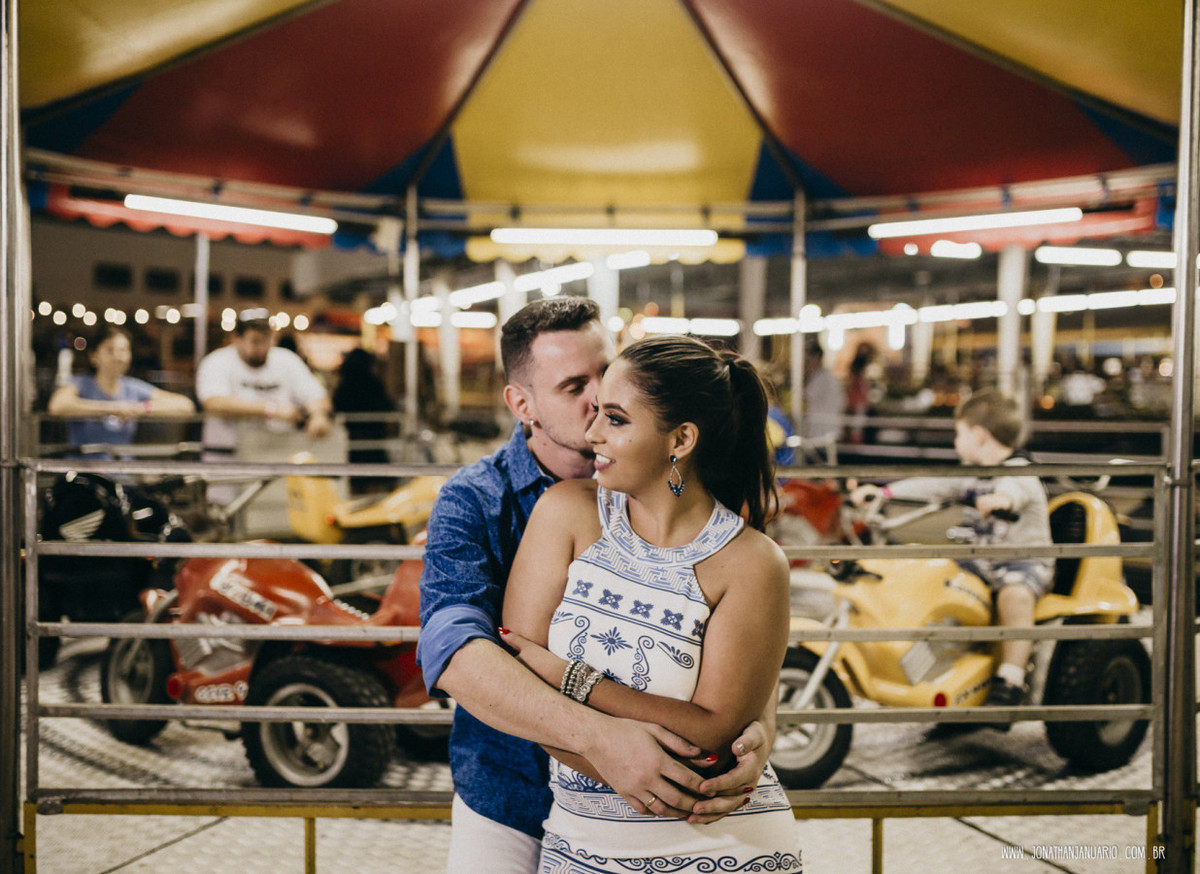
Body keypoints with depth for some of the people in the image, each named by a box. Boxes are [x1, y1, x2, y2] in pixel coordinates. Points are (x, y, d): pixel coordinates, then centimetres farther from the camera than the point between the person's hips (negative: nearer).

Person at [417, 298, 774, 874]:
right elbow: (452, 650, -28)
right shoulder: (472, 502, -12)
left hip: (649, 807, 2)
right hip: (511, 812, -1)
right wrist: (596, 735, -41)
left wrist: (759, 725, -33)